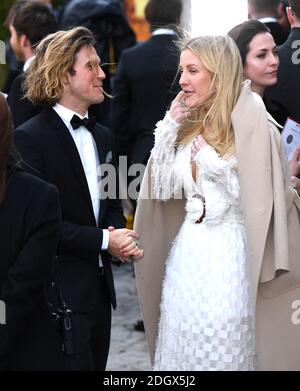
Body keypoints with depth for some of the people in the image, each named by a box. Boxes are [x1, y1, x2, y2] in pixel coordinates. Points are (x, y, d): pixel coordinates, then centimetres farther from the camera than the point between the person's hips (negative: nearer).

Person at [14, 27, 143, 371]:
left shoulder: (102, 136, 14)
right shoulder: (29, 138, -11)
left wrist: (117, 233, -4)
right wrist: (104, 240, -17)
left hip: (99, 289, 8)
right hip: (59, 294, -7)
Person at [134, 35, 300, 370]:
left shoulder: (252, 126, -12)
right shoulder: (189, 127, 10)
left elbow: (260, 201, -15)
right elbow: (163, 189, 7)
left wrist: (206, 155, -15)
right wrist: (170, 125, 3)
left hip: (229, 257, -7)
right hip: (186, 255, 7)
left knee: (224, 355, 1)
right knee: (181, 353, 13)